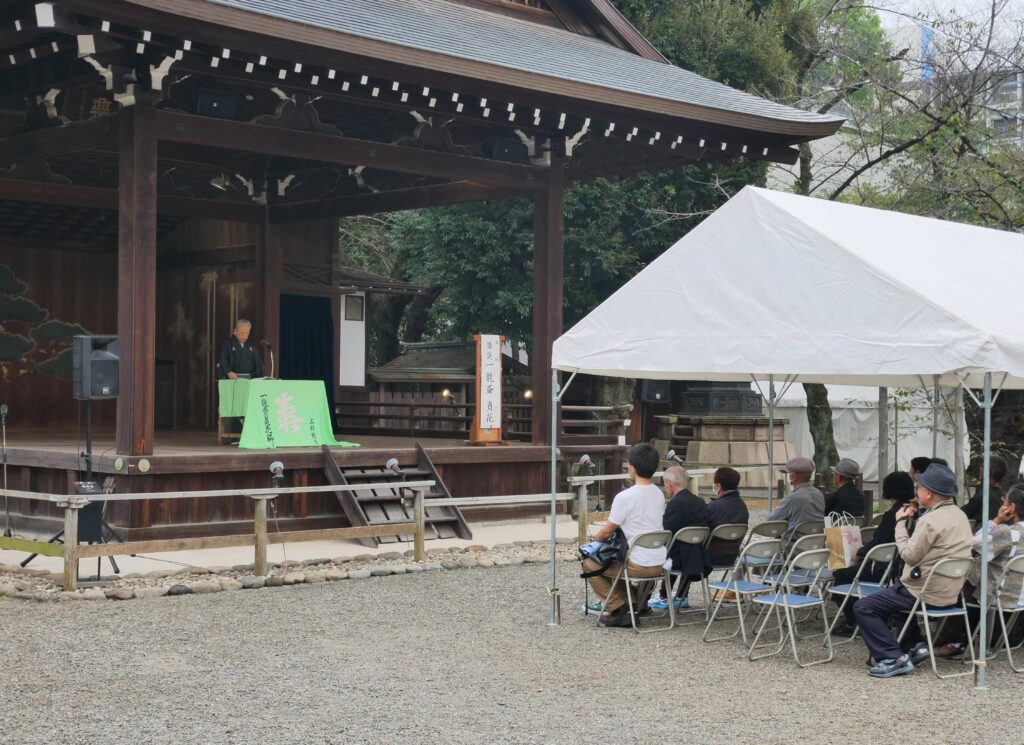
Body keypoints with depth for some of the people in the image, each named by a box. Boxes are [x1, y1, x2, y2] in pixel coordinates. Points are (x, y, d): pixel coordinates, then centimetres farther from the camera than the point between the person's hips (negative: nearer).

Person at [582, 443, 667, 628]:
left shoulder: (625, 497, -17)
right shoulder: (658, 494, 5)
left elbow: (607, 532, -7)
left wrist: (594, 538, 15)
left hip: (639, 565, -8)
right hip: (659, 564, 8)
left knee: (589, 564, 11)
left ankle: (619, 609, 3)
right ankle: (636, 601, 24)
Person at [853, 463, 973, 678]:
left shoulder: (931, 520, -22)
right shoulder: (959, 516, 8)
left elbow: (910, 555, -17)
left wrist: (901, 523, -7)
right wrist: (914, 519, 10)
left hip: (928, 594, -10)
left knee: (863, 608, -7)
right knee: (891, 595, 34)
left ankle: (894, 658, -12)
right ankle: (916, 645, 22)